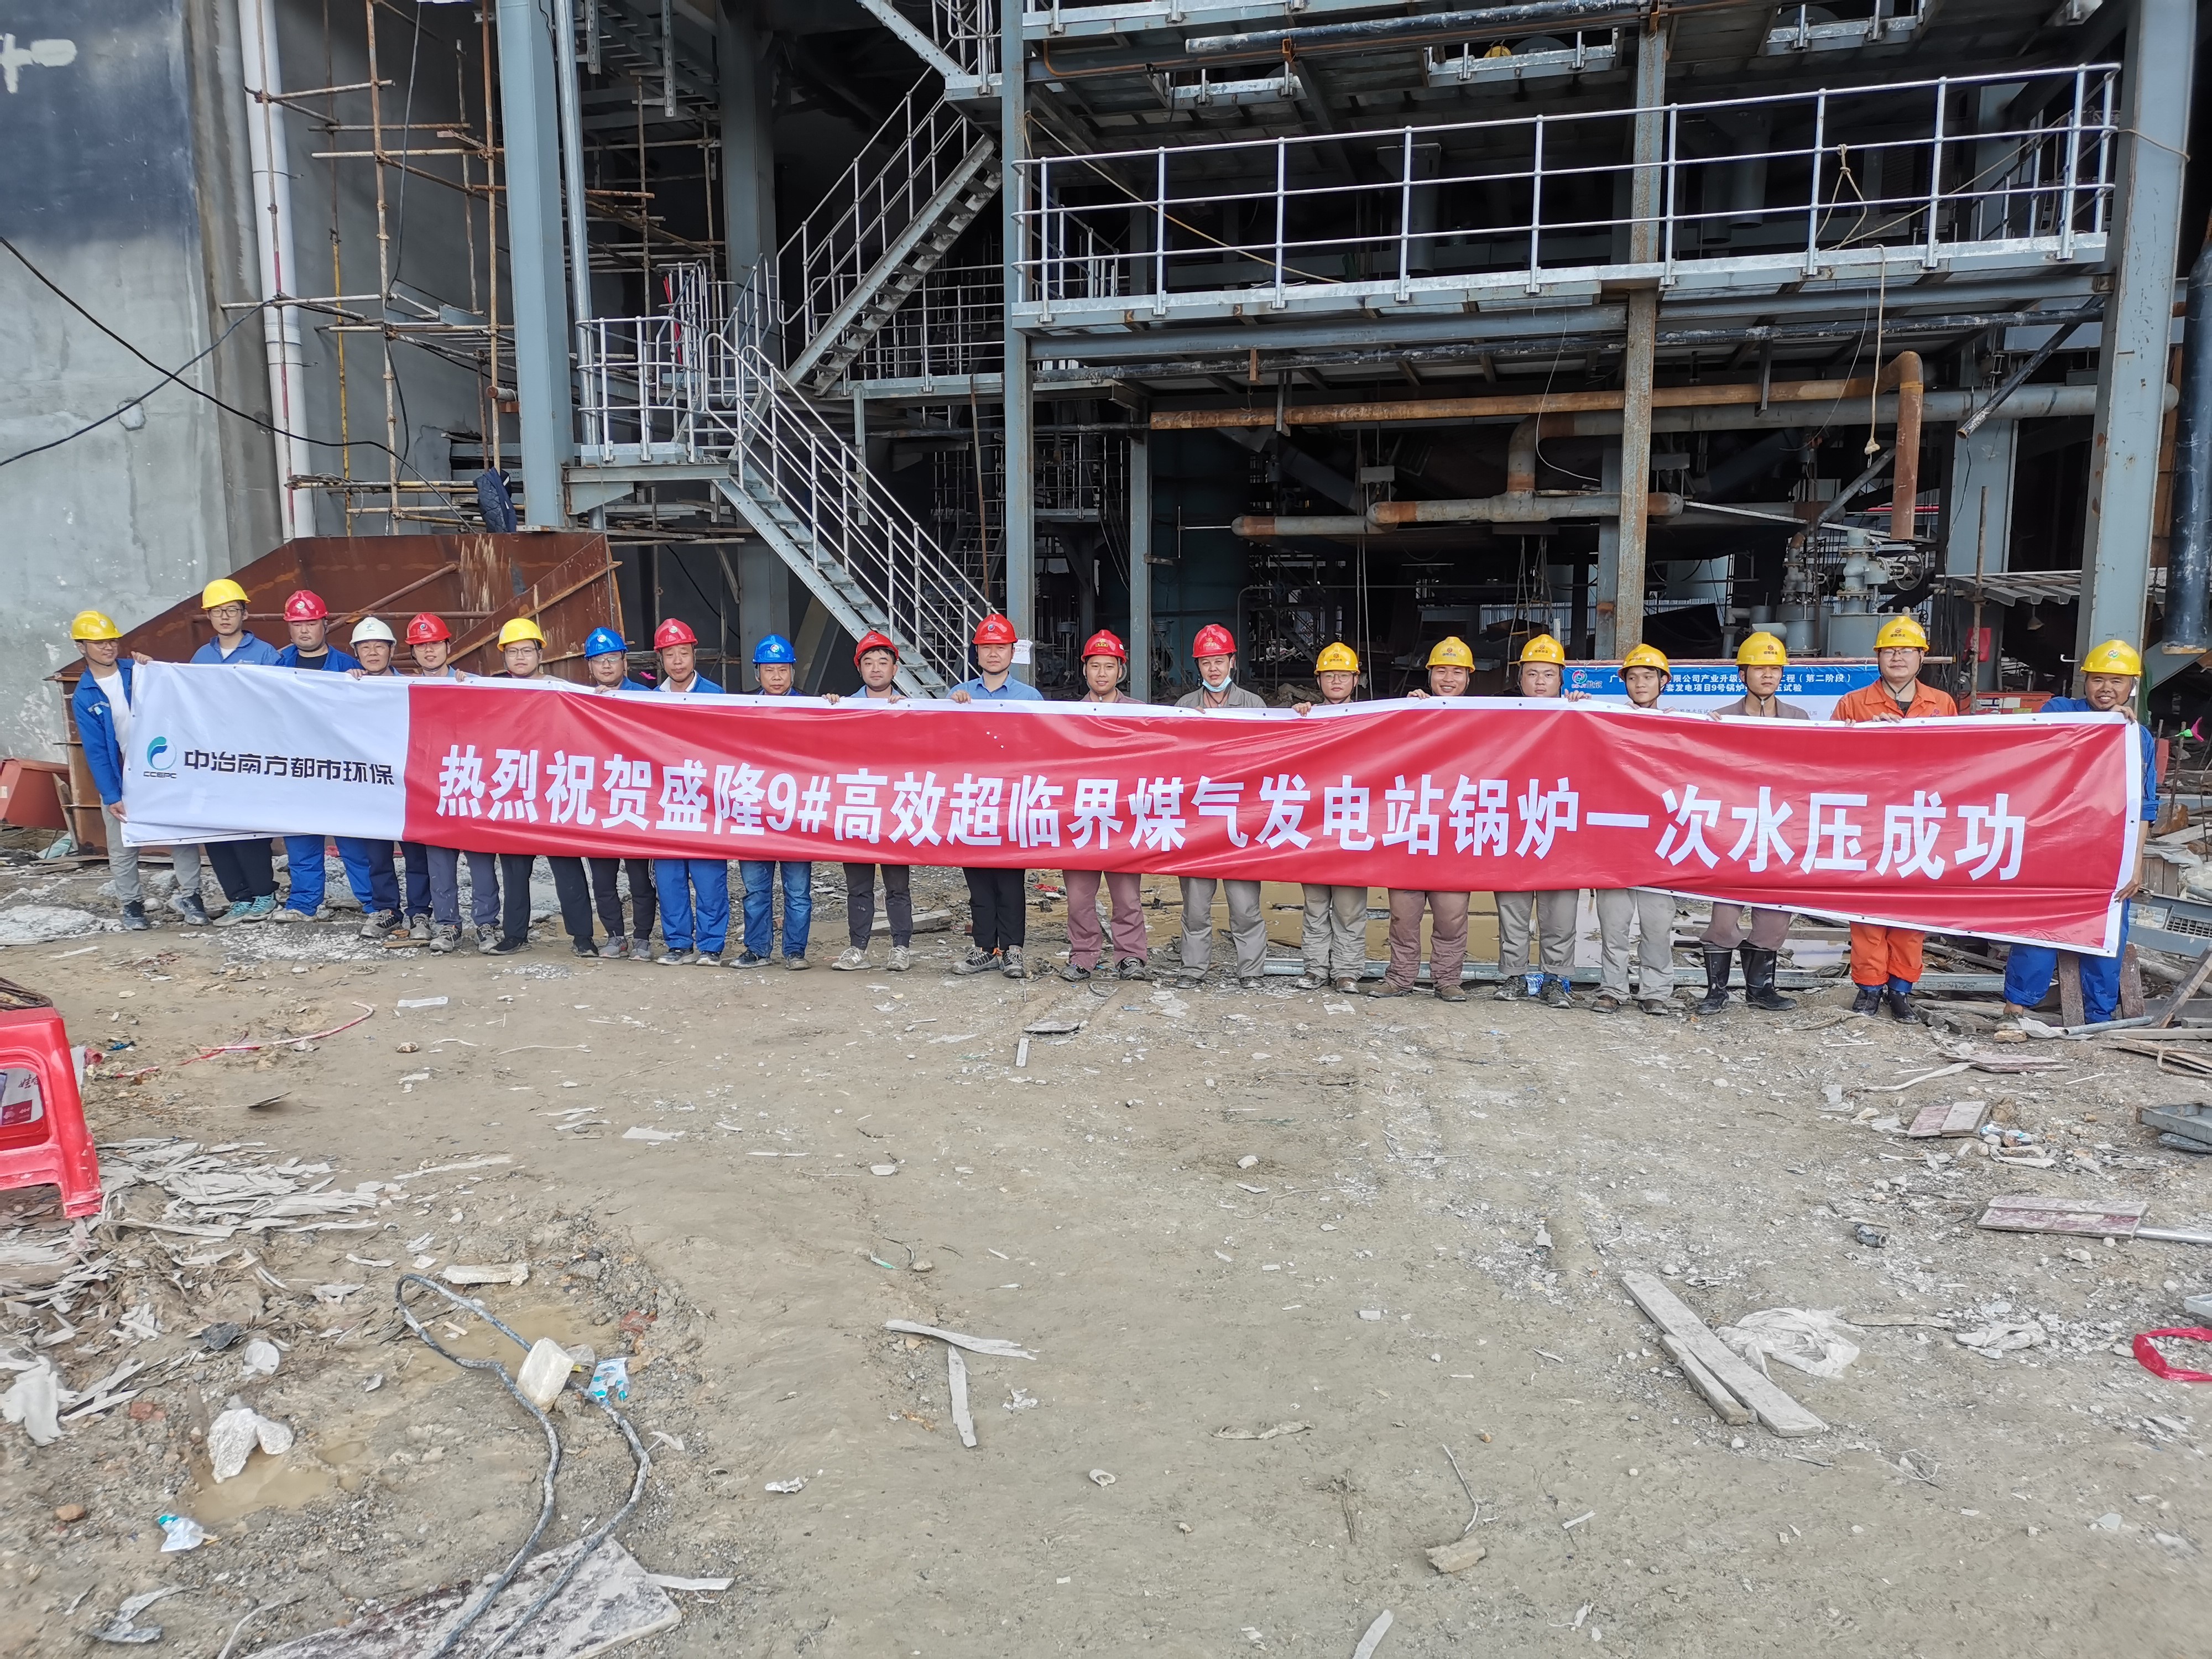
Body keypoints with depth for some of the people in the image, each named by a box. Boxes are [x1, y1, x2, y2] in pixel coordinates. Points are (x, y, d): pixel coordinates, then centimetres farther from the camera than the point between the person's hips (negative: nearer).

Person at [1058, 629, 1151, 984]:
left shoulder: (1140, 712, 11)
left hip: (1124, 813, -1)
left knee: (1127, 893, -2)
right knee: (1079, 894, 3)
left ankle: (1132, 956, 7)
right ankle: (1082, 956, 13)